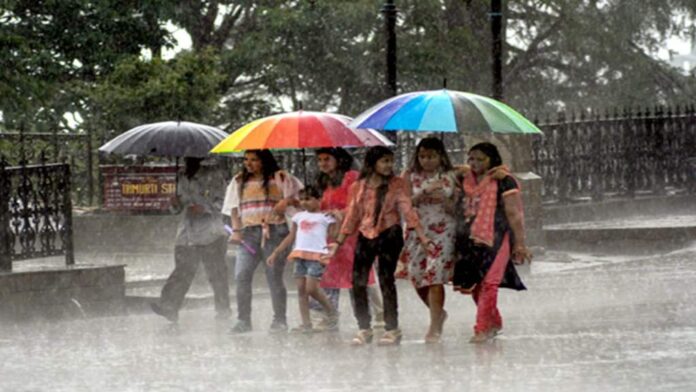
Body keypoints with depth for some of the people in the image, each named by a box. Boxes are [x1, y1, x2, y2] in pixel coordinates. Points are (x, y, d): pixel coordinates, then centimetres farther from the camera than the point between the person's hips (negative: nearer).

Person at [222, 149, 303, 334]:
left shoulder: (280, 178, 7)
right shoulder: (239, 181, 18)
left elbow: (299, 196, 6)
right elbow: (234, 208, 15)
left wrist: (287, 202, -15)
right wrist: (236, 230, 1)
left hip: (274, 231, -3)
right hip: (248, 233, 3)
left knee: (274, 275, -4)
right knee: (241, 275, -9)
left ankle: (279, 320, 5)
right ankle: (243, 320, -3)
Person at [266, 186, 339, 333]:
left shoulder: (325, 217, 2)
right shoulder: (299, 217, 17)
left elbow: (333, 237, 0)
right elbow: (290, 237, 20)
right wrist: (275, 253, 16)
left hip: (317, 255, -6)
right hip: (300, 254, 6)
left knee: (311, 288, -15)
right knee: (301, 289, 0)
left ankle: (332, 312, 6)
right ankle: (306, 324, 2)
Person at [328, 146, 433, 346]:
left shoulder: (397, 184, 0)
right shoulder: (359, 187, 7)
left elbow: (407, 209, -7)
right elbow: (352, 216, 13)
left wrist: (422, 236, -16)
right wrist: (338, 242, 13)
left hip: (389, 234, -3)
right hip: (366, 235, 3)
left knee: (386, 279, -4)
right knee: (358, 281, -1)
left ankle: (392, 329, 5)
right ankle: (364, 328, 10)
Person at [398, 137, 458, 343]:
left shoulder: (451, 176, 3)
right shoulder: (411, 176, 6)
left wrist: (444, 201, -16)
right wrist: (425, 192, -15)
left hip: (443, 232, -3)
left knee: (435, 277, -12)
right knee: (417, 277, 3)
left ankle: (434, 327, -6)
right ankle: (438, 313, 30)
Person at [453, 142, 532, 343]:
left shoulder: (503, 181, -7)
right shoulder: (467, 179, 13)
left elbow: (513, 214, -9)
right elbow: (462, 209, 22)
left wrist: (520, 244, -11)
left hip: (495, 238, -7)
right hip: (471, 238, 7)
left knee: (488, 282, -11)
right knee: (473, 282, 7)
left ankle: (482, 328, -9)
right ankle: (494, 322, 23)